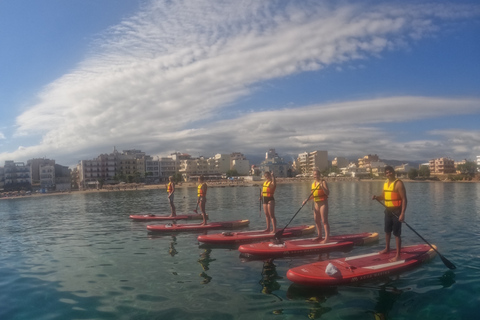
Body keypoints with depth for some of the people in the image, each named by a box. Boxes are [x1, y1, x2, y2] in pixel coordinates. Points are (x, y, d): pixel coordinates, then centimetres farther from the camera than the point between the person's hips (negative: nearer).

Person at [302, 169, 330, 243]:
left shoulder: (323, 182, -10)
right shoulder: (313, 183, 11)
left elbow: (327, 193, -18)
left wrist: (322, 187, -30)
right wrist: (307, 200, 4)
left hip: (323, 203, -8)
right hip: (316, 204, 8)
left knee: (324, 221, -9)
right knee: (316, 220, 13)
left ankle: (327, 238, -7)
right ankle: (319, 236, 26)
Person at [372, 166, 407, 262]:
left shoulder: (398, 183, -15)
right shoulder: (385, 183, 9)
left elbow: (404, 199, -18)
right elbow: (383, 197, 17)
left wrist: (402, 213, -25)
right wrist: (377, 197, -6)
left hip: (396, 211, -8)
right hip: (388, 210, 8)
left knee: (397, 233, -4)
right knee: (387, 231, 21)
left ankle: (398, 255, 3)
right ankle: (387, 248, 40)